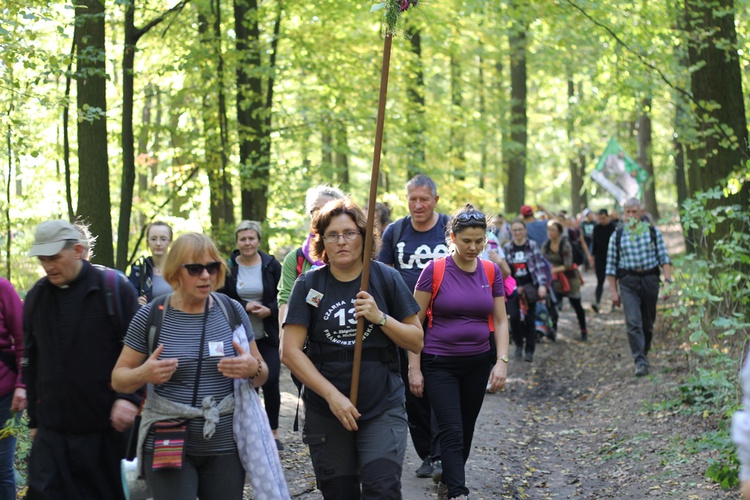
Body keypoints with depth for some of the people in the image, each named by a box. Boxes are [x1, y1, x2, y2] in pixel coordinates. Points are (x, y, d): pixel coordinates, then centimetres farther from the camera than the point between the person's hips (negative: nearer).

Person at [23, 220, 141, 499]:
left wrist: (130, 397, -17)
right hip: (51, 431, 4)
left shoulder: (114, 290, -5)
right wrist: (34, 419, 18)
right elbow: (31, 362, 17)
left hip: (104, 428, -4)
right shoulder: (36, 297, 10)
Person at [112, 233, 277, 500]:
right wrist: (143, 374, -18)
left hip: (225, 446, 2)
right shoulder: (150, 316, -3)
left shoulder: (232, 311, 3)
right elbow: (118, 378, 4)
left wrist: (253, 369, -13)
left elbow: (262, 372, 11)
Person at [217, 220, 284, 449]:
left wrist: (270, 310, -17)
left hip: (267, 336, -1)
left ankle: (273, 432, 7)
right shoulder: (228, 267, 0)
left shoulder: (271, 265, 0)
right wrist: (245, 306, -16)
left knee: (270, 382, -7)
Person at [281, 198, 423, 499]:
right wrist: (332, 395, -14)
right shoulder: (308, 285, -1)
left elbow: (416, 342, 2)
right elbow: (290, 351, -7)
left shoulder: (386, 278, 0)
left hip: (383, 408, -1)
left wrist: (379, 317, -15)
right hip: (325, 413, 1)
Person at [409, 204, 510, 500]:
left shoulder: (491, 272, 1)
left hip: (477, 363, 4)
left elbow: (500, 321, 5)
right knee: (452, 432, -11)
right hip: (439, 364, -4)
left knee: (466, 431, 15)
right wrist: (414, 369, -8)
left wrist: (502, 361, -7)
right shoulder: (435, 270, -10)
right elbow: (415, 322, -7)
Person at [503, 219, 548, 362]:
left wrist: (542, 284, -14)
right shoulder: (507, 248, 3)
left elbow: (539, 266, -5)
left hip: (530, 287, -1)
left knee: (530, 319, 1)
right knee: (514, 317, -11)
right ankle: (518, 344, 11)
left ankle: (529, 350, 11)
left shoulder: (532, 245, -2)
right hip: (513, 287, 1)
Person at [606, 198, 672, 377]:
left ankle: (644, 353, 30)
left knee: (648, 322, 10)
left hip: (650, 279, 1)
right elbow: (611, 265, 7)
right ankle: (640, 362, -16)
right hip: (628, 281, -1)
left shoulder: (653, 232, 6)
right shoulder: (617, 236, 6)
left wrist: (667, 278, -10)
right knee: (633, 322, -13)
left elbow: (664, 258, 4)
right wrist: (613, 291, 3)